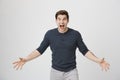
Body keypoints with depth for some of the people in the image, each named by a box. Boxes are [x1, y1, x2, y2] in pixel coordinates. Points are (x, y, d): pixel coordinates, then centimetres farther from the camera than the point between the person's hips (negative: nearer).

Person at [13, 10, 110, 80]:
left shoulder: (76, 34, -9)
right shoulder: (50, 34, -6)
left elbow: (85, 51, -3)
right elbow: (40, 50, 1)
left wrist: (98, 60, -17)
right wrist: (25, 59, -10)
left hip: (71, 72, -1)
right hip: (55, 72, 1)